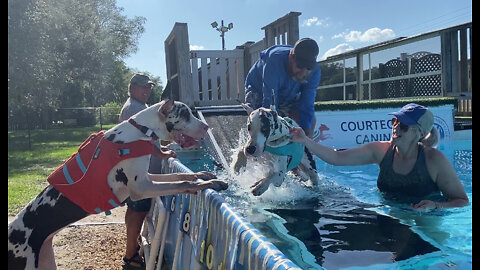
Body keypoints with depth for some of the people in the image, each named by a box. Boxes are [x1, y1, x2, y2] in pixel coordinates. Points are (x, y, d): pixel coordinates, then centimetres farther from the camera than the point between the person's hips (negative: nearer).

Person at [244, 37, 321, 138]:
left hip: (288, 95, 4)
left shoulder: (314, 71, -27)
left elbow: (307, 106, -26)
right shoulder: (275, 60, -42)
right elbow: (269, 101, -44)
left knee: (310, 120, -8)